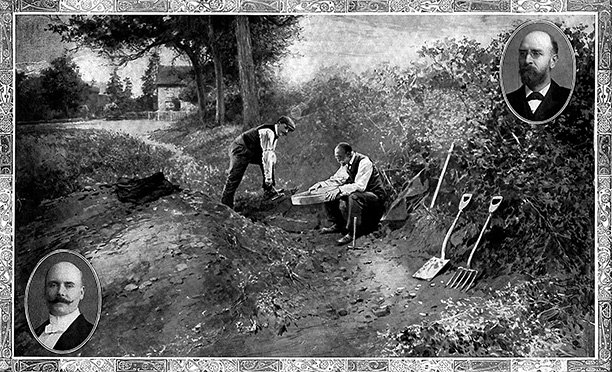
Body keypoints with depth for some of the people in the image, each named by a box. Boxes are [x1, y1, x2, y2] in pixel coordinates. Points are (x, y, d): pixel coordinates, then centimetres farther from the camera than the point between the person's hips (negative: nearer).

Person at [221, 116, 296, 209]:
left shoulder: (274, 135, 7)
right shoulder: (268, 132, -25)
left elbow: (270, 156, 16)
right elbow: (266, 154, -33)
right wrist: (268, 177, -36)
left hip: (251, 152, 9)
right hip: (240, 150, -9)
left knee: (272, 158, -5)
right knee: (234, 178, -13)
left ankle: (269, 190, -5)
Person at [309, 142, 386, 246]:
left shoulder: (364, 162, -24)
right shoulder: (346, 164, 2)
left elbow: (360, 186, -34)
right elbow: (336, 179, 14)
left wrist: (340, 190, -40)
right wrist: (320, 184, -3)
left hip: (375, 196, -8)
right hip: (356, 194, 9)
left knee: (354, 196, -39)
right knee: (329, 195, 0)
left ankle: (351, 232, -27)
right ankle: (338, 225, 10)